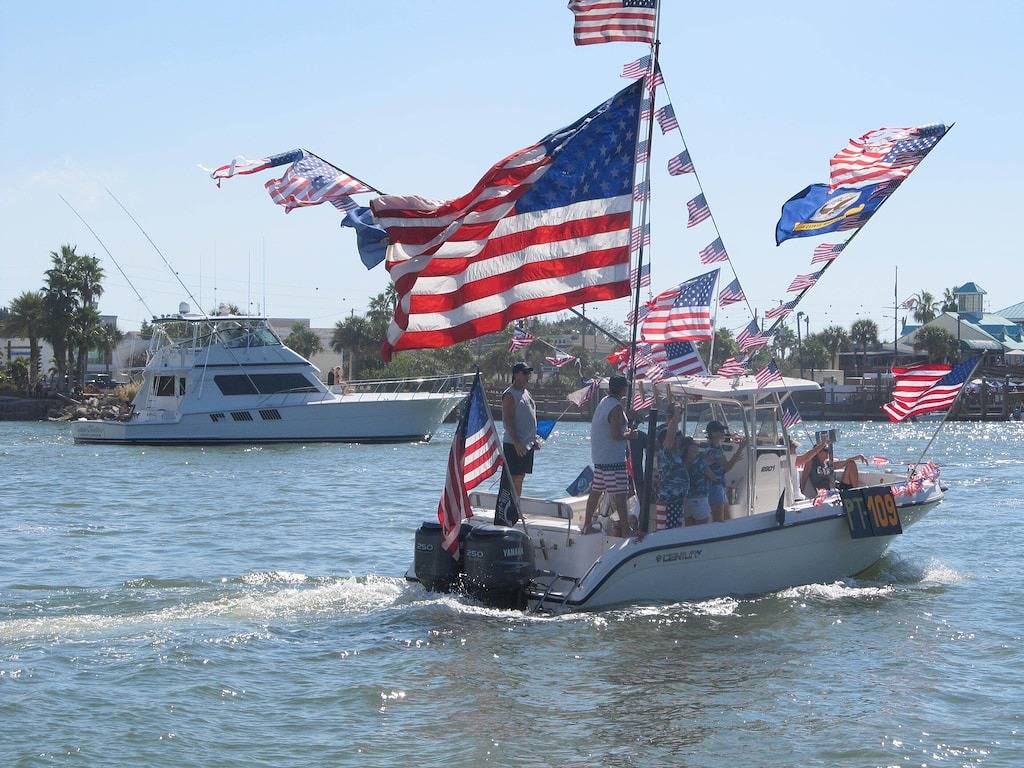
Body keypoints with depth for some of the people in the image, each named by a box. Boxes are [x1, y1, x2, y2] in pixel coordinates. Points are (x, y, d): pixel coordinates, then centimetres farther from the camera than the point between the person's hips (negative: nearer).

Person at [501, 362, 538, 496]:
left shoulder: (526, 393, 17)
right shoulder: (509, 395, -11)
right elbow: (508, 420, -18)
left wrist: (534, 439, 19)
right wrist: (516, 442, -23)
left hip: (528, 444, 9)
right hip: (514, 445, -9)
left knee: (520, 477, 11)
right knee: (514, 479, -10)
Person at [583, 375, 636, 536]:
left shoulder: (603, 402, 13)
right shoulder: (616, 407, -16)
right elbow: (616, 435, -22)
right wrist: (629, 435, -5)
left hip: (598, 457, 10)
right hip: (613, 459, -10)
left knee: (596, 491, 17)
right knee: (620, 494, -10)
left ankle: (587, 525, 24)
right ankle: (625, 529, -12)